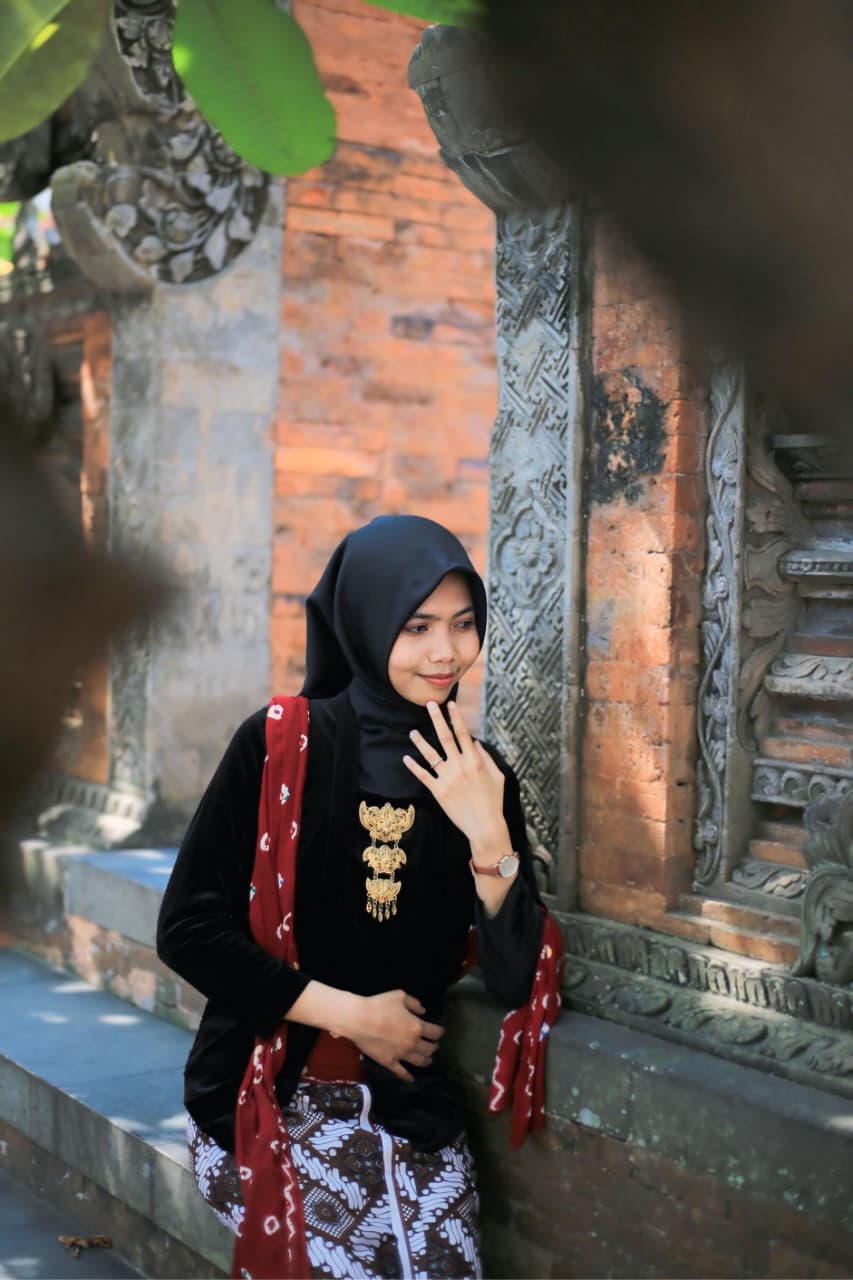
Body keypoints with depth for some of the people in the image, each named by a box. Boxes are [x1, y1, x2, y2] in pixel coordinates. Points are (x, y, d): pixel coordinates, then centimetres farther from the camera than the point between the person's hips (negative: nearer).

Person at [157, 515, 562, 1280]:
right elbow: (187, 928, -8)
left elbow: (515, 980, -3)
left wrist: (489, 835, -16)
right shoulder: (280, 744, -8)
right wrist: (350, 1013, -9)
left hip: (407, 1096, 4)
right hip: (270, 1092, -3)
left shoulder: (478, 777, 2)